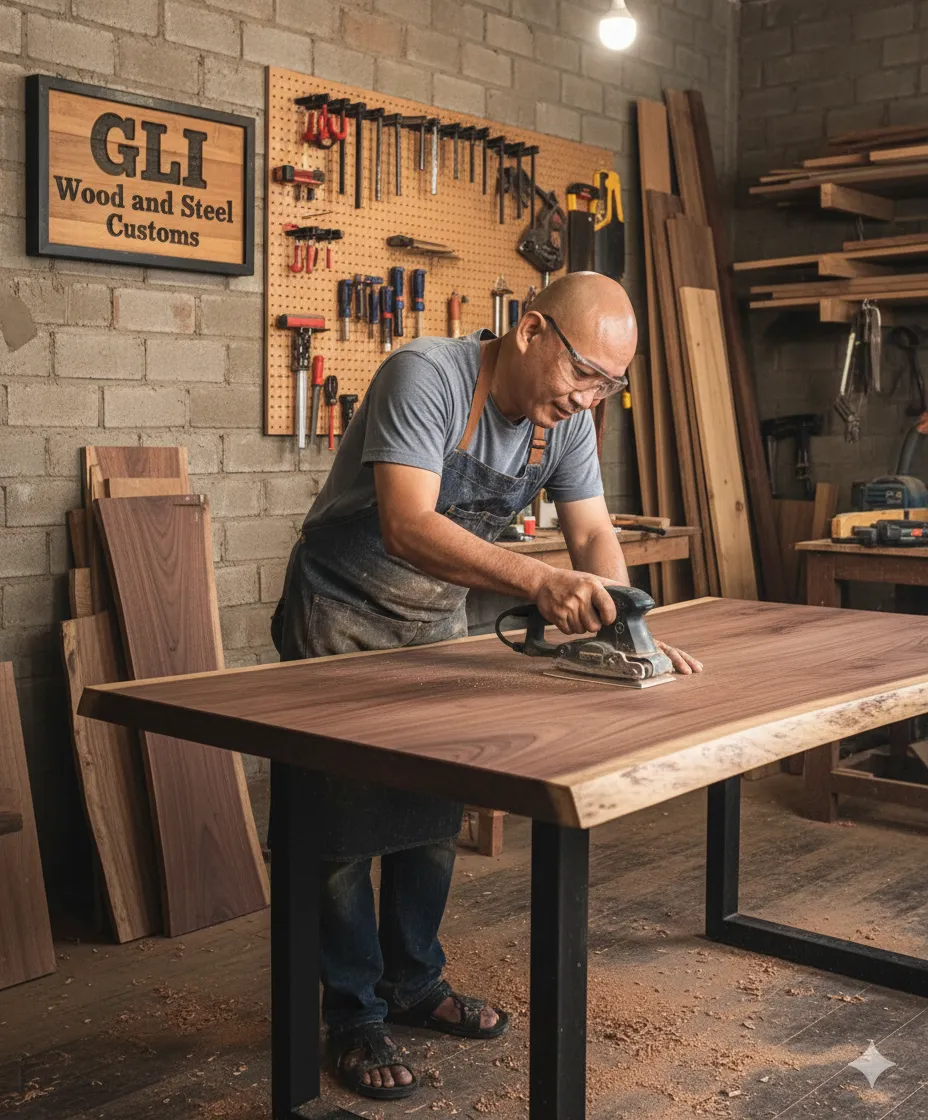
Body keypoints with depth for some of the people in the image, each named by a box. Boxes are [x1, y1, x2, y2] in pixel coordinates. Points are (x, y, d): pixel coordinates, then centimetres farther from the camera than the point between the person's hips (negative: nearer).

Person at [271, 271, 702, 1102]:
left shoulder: (567, 419, -7)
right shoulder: (425, 377, -29)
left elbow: (594, 534, -7)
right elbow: (407, 526, -41)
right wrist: (539, 581, -52)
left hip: (436, 625, 7)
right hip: (342, 621, -6)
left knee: (435, 815, 12)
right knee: (345, 823, -1)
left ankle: (415, 986, 31)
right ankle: (356, 1019, 15)